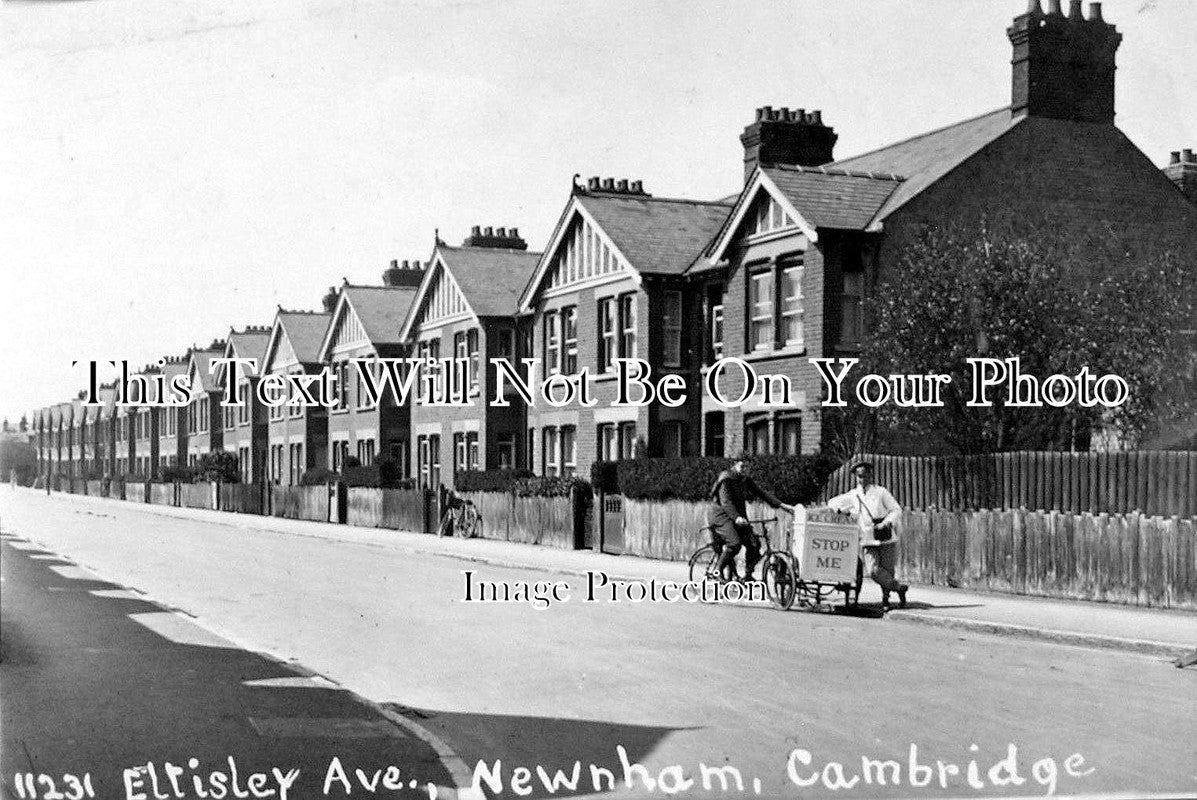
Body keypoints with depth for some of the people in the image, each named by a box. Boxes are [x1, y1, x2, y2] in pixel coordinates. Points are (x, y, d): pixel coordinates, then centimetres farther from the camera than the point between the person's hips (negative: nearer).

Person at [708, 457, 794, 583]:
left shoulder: (746, 481, 9)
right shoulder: (726, 479, -13)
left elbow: (761, 493, 7)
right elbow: (725, 501, -24)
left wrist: (781, 505, -3)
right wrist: (736, 517, -40)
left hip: (739, 517, 7)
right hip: (721, 515, -7)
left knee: (754, 544, -9)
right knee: (734, 543, -28)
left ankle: (748, 575, 4)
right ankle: (721, 571, -9)